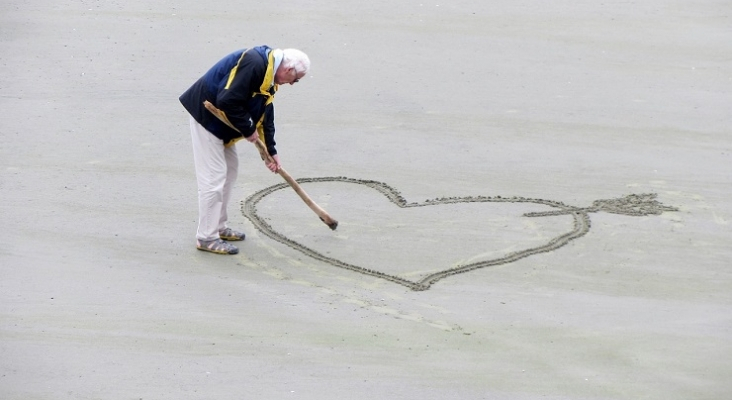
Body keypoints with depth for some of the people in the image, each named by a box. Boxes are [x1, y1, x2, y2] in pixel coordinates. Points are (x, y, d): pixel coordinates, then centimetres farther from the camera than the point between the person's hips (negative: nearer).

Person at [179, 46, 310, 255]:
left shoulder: (269, 76, 7)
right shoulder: (253, 64, -26)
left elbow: (265, 115, 17)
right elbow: (228, 101, -31)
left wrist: (271, 151, 17)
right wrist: (248, 130, -19)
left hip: (220, 120, 11)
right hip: (206, 114, -11)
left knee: (230, 170, 17)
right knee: (214, 176, -8)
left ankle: (219, 227, 28)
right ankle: (206, 237, -2)